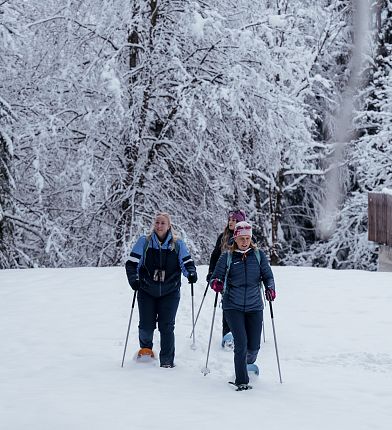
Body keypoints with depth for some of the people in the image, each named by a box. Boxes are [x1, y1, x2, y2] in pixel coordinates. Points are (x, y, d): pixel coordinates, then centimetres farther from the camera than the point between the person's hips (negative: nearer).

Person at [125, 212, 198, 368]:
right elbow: (132, 263, 1)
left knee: (167, 327, -5)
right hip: (146, 291, 0)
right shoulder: (144, 242, 2)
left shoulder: (177, 244, 5)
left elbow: (186, 262, 7)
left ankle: (167, 361, 3)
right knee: (146, 325, -2)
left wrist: (191, 273, -13)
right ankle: (146, 348, 29)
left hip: (170, 292, 0)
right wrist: (134, 279, -15)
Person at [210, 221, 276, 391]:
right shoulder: (227, 257, 2)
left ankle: (248, 364, 36)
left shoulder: (258, 255, 4)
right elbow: (216, 276, 5)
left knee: (253, 346, 2)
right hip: (233, 306, -2)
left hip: (254, 306, 2)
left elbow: (268, 276, 7)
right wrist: (216, 283, -18)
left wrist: (270, 288, -14)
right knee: (241, 343, -14)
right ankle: (242, 381, -6)